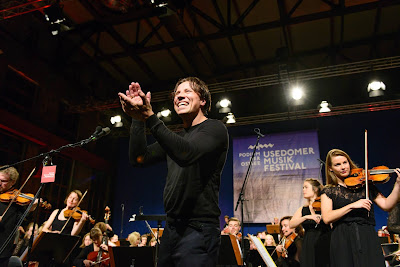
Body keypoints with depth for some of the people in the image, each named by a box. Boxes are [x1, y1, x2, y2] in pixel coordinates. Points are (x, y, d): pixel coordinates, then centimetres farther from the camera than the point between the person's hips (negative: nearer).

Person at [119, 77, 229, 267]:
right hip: (171, 228, 7)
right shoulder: (176, 137, 17)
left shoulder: (214, 128, -5)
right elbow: (139, 158, 7)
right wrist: (137, 118, -2)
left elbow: (186, 154, -25)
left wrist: (149, 117, -31)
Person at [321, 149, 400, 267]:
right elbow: (327, 218, -10)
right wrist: (352, 205, -16)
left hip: (368, 237, 2)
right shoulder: (328, 191, 5)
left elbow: (386, 205, 4)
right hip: (343, 240, -1)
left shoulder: (365, 183, 12)